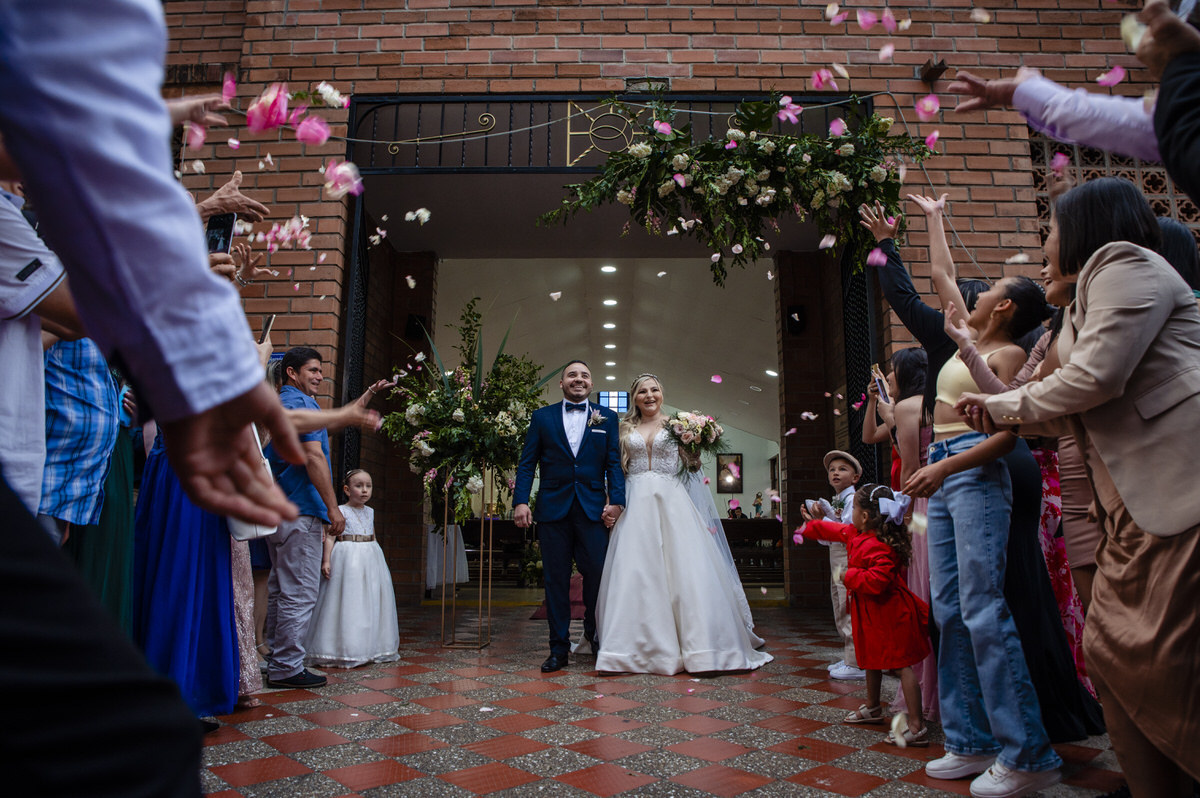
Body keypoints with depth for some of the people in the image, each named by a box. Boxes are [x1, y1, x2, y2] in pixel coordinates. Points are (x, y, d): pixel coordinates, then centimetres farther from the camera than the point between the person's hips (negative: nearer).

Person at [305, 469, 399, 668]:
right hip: (348, 559, -6)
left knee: (371, 602, 7)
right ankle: (346, 649, 1)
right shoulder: (341, 511, -4)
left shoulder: (370, 512, 14)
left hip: (370, 557, 6)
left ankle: (371, 647, 15)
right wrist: (326, 560, -18)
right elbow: (330, 536, -9)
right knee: (349, 603, -6)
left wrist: (379, 561, 23)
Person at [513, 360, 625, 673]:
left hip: (593, 509, 0)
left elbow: (614, 463, 5)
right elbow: (527, 464, 6)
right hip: (553, 508, 0)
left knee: (598, 573, -2)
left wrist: (616, 501, -7)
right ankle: (559, 647, 16)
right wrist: (520, 500, -6)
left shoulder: (607, 418, 11)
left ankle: (594, 633, 25)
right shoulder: (542, 417, 11)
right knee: (555, 579, 5)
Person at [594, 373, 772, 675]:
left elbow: (692, 463, 6)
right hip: (636, 504, 2)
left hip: (671, 503, -1)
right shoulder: (626, 428, 14)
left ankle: (697, 644, 1)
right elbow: (616, 467, 13)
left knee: (684, 568, -7)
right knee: (635, 573, -4)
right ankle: (641, 645, 5)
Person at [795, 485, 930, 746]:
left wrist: (849, 575, -21)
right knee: (872, 658, 24)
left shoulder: (879, 547, -27)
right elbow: (837, 531, 26)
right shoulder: (857, 534, 6)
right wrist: (812, 523, 39)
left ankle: (917, 727, -5)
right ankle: (873, 707, 42)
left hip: (887, 611, -11)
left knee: (901, 664, -8)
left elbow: (877, 581, -36)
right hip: (872, 611, 11)